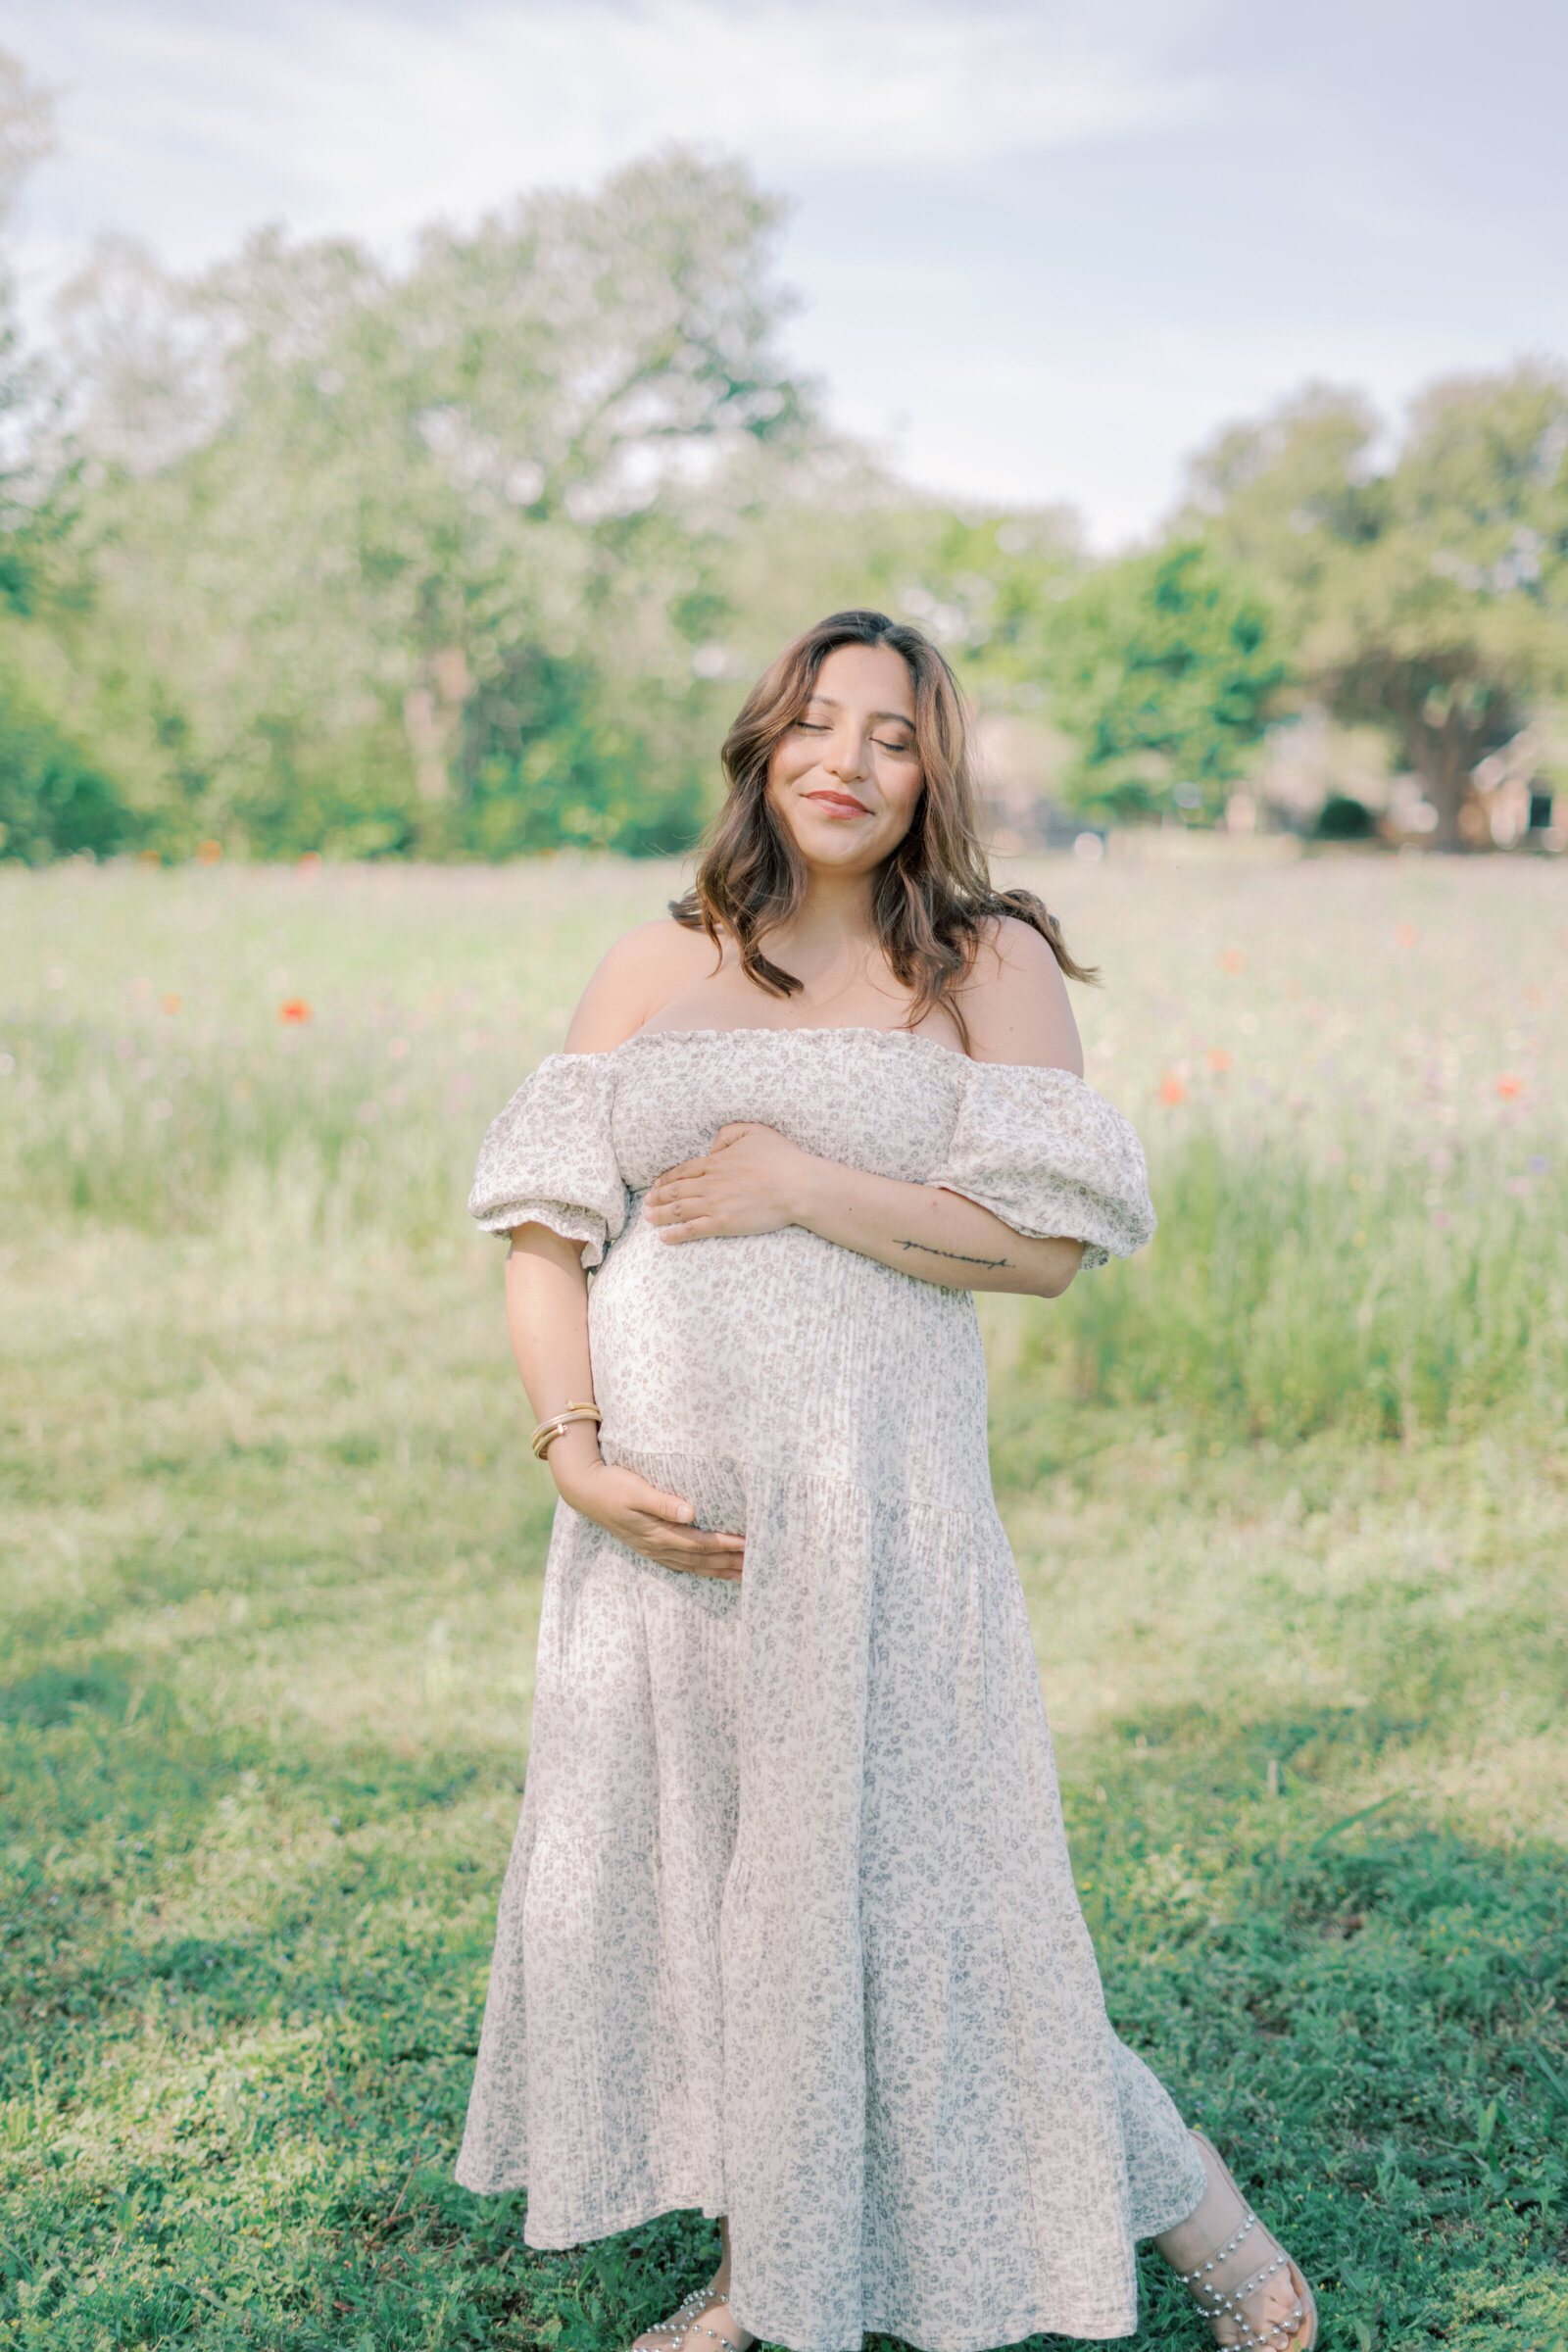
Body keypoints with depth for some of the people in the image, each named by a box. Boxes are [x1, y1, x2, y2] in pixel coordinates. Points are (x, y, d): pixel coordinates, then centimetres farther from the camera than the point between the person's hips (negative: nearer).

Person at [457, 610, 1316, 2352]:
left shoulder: (990, 964, 0)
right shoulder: (654, 969, 9)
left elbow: (1046, 1242, -10)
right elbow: (543, 1225, 4)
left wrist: (798, 1184, -15)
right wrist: (574, 1453, -9)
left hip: (866, 1491, -4)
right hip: (664, 1505, 4)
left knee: (892, 1875, -1)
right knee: (673, 1869, 11)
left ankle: (1186, 2207, 22)